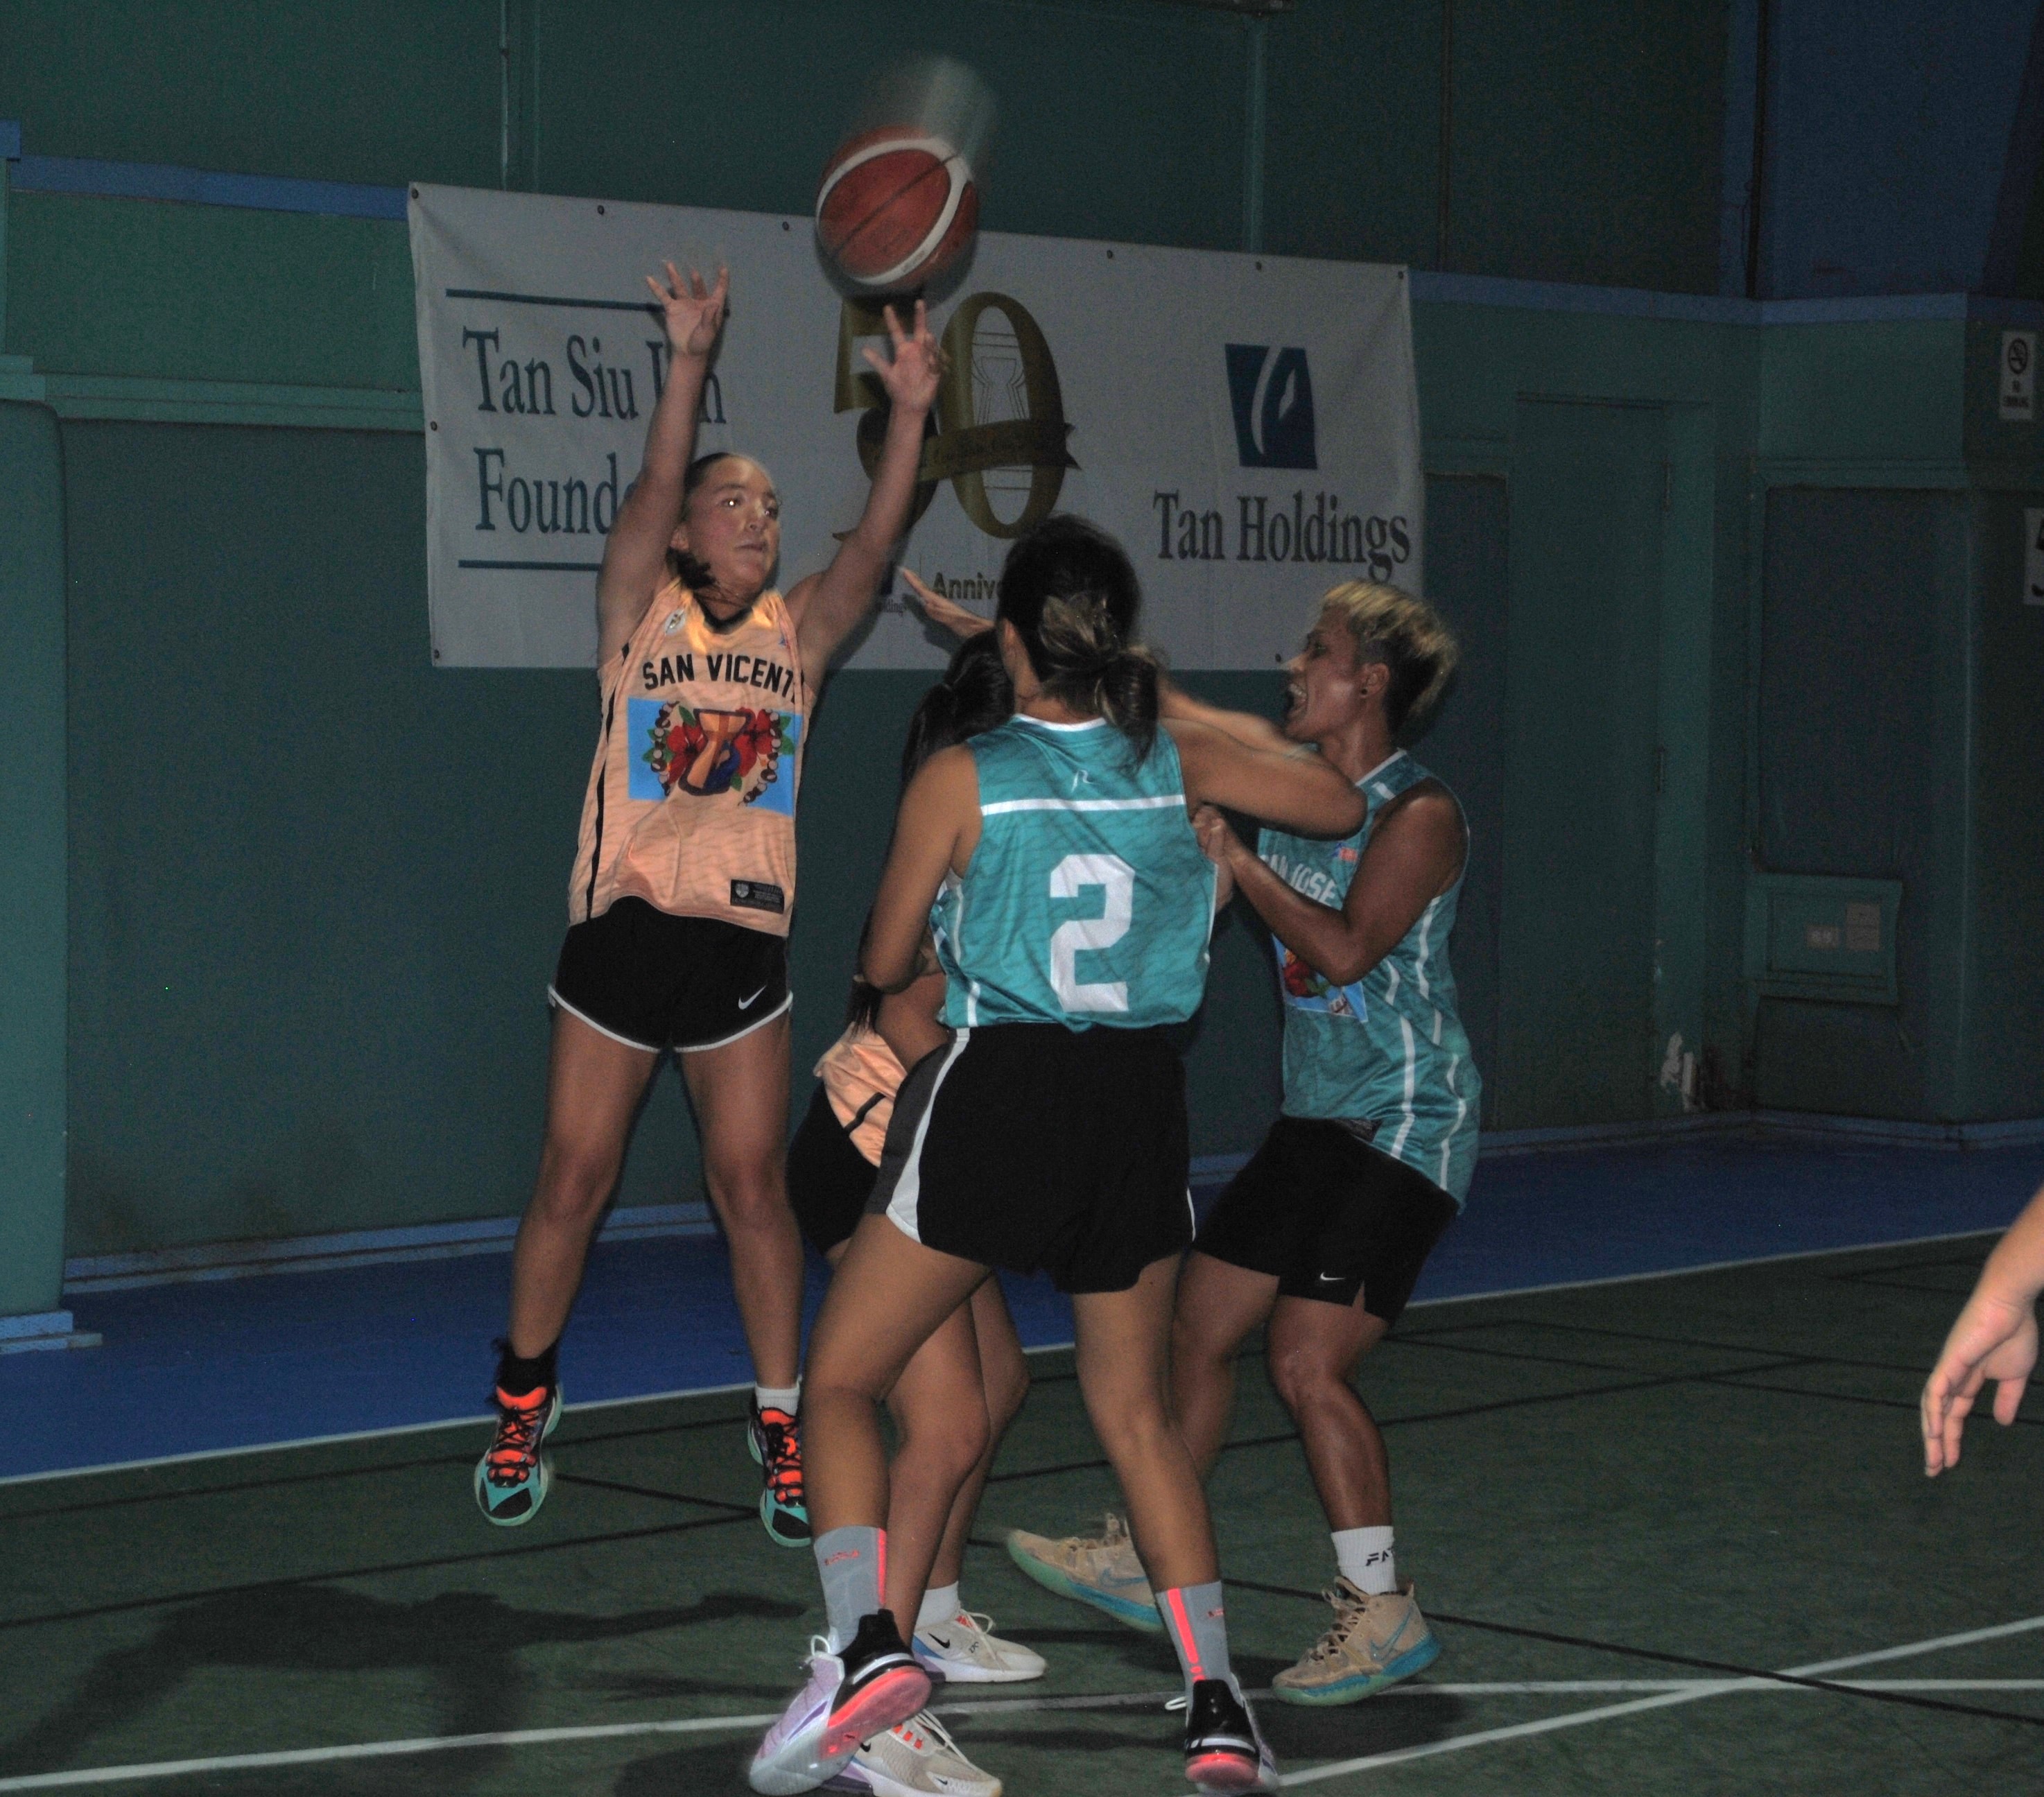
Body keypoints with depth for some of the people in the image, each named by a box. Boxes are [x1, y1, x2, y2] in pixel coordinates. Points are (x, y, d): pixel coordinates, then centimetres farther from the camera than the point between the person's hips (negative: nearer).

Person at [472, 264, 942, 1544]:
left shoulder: (797, 634, 8)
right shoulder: (639, 612, 2)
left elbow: (873, 549, -8)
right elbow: (653, 494, -15)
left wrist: (909, 416, -22)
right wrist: (690, 362, -29)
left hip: (743, 945, 2)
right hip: (624, 930, -2)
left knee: (752, 1187, 2)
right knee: (575, 1183, 4)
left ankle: (783, 1426, 9)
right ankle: (524, 1407, 21)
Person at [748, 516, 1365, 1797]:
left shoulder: (960, 780, -6)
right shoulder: (1180, 760, 2)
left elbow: (887, 964, 4)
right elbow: (1343, 806, 18)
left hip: (995, 1092, -4)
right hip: (1141, 1105, 4)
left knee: (842, 1382, 8)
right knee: (1138, 1409, 18)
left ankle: (866, 1643, -13)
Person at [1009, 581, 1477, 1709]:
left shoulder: (1418, 814, -14)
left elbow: (1347, 947, -27)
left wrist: (1232, 855, -21)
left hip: (1405, 1129, -8)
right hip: (1317, 1119, 8)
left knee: (1306, 1362, -15)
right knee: (1199, 1328, 12)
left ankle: (1383, 1614, -4)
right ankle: (1143, 1556, 28)